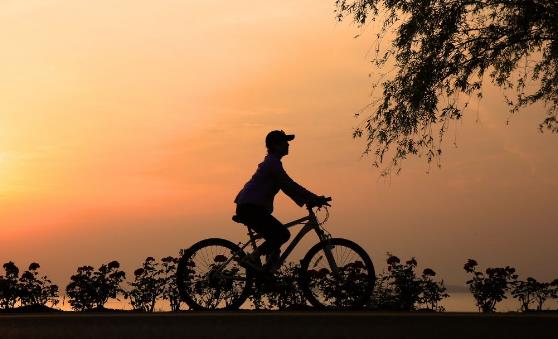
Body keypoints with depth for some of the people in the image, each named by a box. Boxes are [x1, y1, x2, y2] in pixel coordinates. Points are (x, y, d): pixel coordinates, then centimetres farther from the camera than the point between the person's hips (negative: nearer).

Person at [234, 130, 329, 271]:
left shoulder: (271, 162, 22)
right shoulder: (272, 162, -11)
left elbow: (287, 186, 22)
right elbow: (289, 185, -17)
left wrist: (310, 200, 14)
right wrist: (315, 199, -15)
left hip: (249, 208, 10)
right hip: (250, 208, -10)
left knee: (276, 238, 12)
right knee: (282, 234, -15)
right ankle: (252, 258, -15)